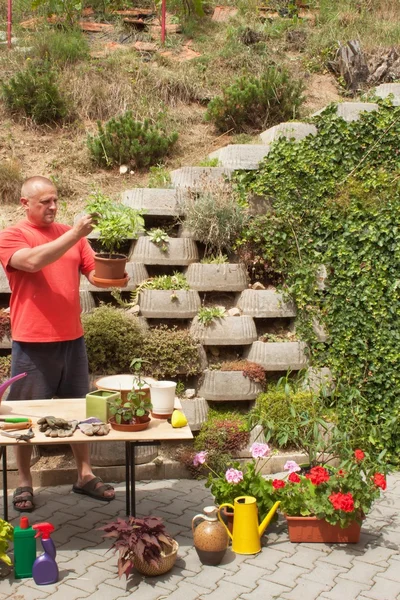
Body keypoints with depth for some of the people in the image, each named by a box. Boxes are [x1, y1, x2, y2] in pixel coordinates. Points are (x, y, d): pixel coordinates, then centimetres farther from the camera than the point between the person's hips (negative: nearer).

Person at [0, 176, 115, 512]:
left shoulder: (72, 235, 9)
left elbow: (95, 272, 8)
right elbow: (34, 261, -25)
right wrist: (74, 234, -28)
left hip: (72, 338, 5)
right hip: (32, 341, -4)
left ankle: (85, 475, 25)